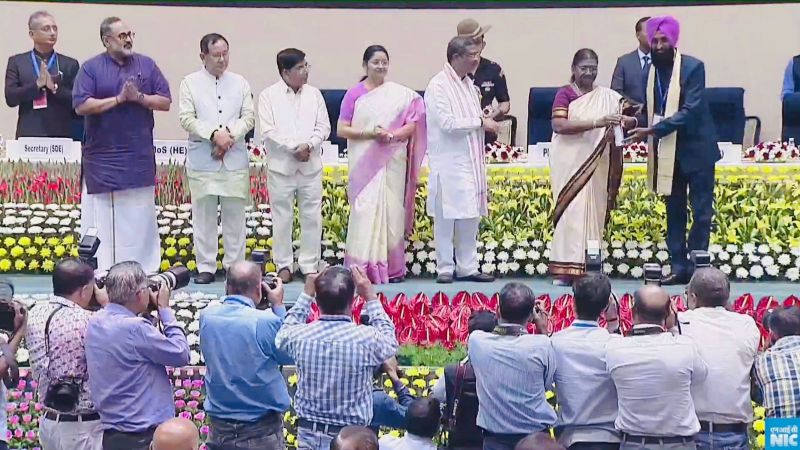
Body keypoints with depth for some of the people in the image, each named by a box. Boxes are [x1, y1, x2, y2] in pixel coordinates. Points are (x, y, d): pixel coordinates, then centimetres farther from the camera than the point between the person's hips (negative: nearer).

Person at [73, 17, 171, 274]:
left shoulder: (147, 65, 7)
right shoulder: (91, 68, -1)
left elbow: (165, 102, 5)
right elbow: (81, 106, -10)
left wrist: (139, 97, -11)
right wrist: (118, 99, -14)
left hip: (139, 155, 2)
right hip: (102, 157, -2)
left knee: (140, 215, 5)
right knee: (101, 217, -1)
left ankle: (144, 269, 11)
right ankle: (99, 272, 4)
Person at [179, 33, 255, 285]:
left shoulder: (240, 83, 11)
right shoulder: (190, 83, 4)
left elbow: (249, 117, 5)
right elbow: (187, 118, -4)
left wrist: (230, 134, -12)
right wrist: (214, 134, -16)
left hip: (235, 159, 2)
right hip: (202, 160, -2)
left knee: (235, 214, 4)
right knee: (204, 215, 2)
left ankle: (234, 265, 12)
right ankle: (206, 267, 9)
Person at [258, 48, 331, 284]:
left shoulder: (314, 94, 9)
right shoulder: (269, 95, -1)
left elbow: (323, 127, 4)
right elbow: (268, 131, -8)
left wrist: (308, 145, -13)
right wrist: (294, 148, -15)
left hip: (311, 165, 3)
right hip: (281, 166, -3)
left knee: (312, 217, 5)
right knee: (282, 217, 3)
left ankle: (309, 265, 14)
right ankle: (284, 265, 13)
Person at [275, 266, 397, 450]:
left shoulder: (299, 336, -11)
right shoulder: (367, 338, -18)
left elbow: (285, 333, 16)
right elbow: (390, 342, 7)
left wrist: (306, 294, 16)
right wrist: (370, 296, 8)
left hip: (308, 434, 2)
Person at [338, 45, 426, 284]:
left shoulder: (401, 94, 8)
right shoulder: (354, 94, 3)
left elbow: (412, 125, 6)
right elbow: (341, 130, -1)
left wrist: (393, 135, -13)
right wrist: (369, 133, -14)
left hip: (393, 162, 2)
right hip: (364, 163, -2)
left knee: (392, 211, 2)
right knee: (365, 211, -8)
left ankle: (392, 268, 9)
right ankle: (363, 267, -5)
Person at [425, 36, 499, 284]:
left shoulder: (468, 83, 14)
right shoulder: (438, 86, -12)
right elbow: (447, 123, -19)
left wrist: (486, 120, 9)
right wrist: (480, 122, -13)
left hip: (471, 161, 8)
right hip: (449, 163, -8)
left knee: (470, 216, 9)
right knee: (446, 216, -2)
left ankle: (467, 268, 16)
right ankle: (445, 268, 7)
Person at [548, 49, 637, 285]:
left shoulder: (607, 96, 10)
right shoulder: (565, 94, 0)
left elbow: (632, 120, 7)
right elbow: (559, 125, -16)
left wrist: (625, 121, -18)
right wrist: (596, 122, -23)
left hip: (596, 167, 3)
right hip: (569, 165, -3)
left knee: (593, 213, 3)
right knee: (571, 213, -7)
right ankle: (565, 269, -5)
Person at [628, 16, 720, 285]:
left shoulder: (693, 67, -12)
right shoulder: (651, 71, 5)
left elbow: (690, 110, -20)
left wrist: (652, 130, -26)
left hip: (695, 149, -5)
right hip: (667, 152, 5)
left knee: (701, 211, -1)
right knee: (674, 212, 8)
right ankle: (678, 267, 13)